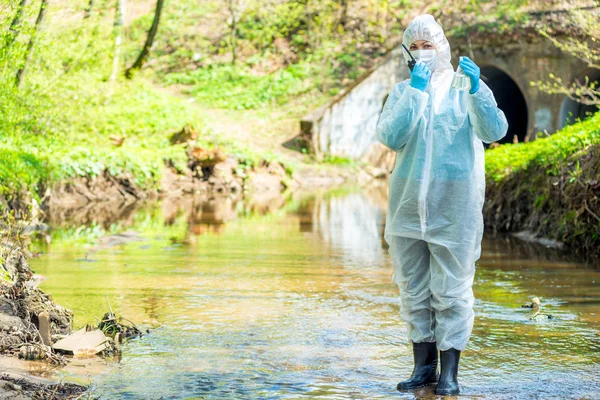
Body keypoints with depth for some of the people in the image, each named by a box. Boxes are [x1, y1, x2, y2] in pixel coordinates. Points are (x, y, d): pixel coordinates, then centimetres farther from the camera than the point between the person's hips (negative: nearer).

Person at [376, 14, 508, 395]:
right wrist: (415, 91, -16)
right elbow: (391, 137, -8)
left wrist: (476, 89, -25)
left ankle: (449, 371, 6)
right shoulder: (403, 91, 9)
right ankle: (424, 366, 18)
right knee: (414, 291, 8)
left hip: (454, 208, -3)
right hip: (408, 206, 3)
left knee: (451, 291, -1)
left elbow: (494, 130, -12)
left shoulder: (467, 89, 4)